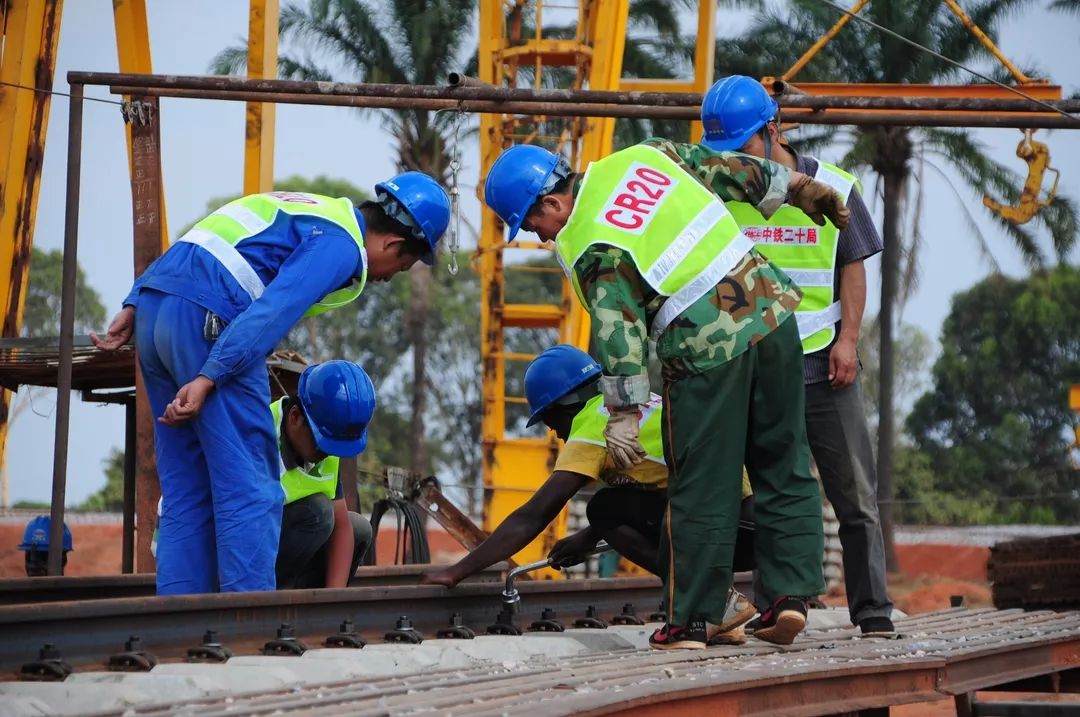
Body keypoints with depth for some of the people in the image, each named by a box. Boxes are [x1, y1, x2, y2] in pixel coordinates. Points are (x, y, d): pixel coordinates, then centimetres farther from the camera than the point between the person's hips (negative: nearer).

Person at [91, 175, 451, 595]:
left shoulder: (305, 210, 26)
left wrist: (133, 308, 15)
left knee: (186, 494, 12)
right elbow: (272, 312, -17)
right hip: (207, 320, -9)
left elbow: (184, 250, 22)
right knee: (250, 492, -5)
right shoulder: (341, 246, -3)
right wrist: (207, 380, -23)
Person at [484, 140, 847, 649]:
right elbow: (729, 170, 17)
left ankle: (692, 622, 8)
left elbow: (616, 328, -14)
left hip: (706, 352, -6)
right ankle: (791, 591, 10)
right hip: (771, 314, 7)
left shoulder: (590, 250, -9)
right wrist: (801, 188, 29)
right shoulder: (645, 157, 9)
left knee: (701, 492, 3)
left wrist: (622, 413, -10)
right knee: (784, 469, 13)